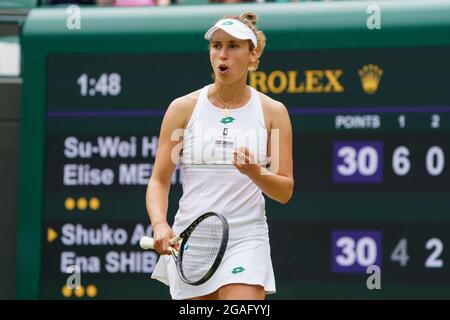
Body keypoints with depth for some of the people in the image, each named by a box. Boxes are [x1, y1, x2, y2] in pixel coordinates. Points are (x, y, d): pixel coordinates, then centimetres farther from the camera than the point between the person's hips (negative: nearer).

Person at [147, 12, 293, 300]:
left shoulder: (273, 112, 4)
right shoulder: (184, 108, 4)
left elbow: (285, 191, 2)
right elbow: (159, 180, 4)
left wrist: (254, 171, -18)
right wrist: (160, 224, -16)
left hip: (247, 240, -1)